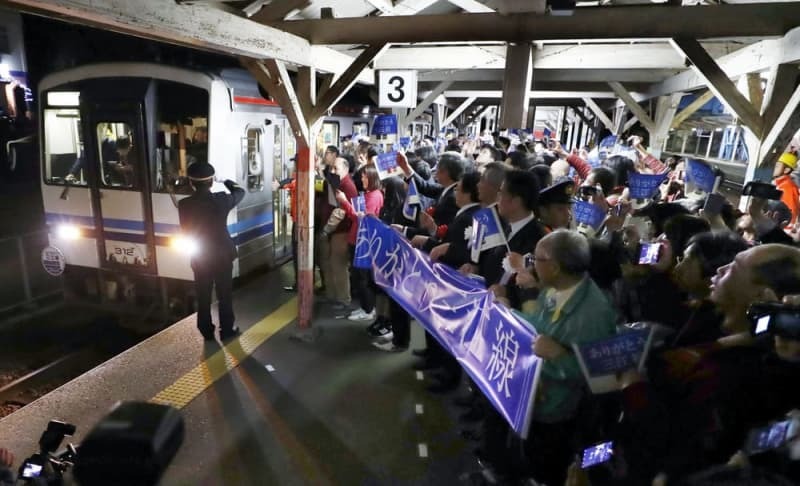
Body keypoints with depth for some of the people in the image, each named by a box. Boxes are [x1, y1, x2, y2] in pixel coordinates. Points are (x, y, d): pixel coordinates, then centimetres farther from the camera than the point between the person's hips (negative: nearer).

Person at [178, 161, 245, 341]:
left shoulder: (184, 204, -11)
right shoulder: (221, 200, -16)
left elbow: (185, 230, 1)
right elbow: (240, 192, 5)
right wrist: (228, 182, 23)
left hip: (199, 257, 2)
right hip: (222, 255, -2)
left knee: (203, 296, 13)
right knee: (225, 295, 10)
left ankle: (207, 331, 22)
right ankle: (226, 330, 17)